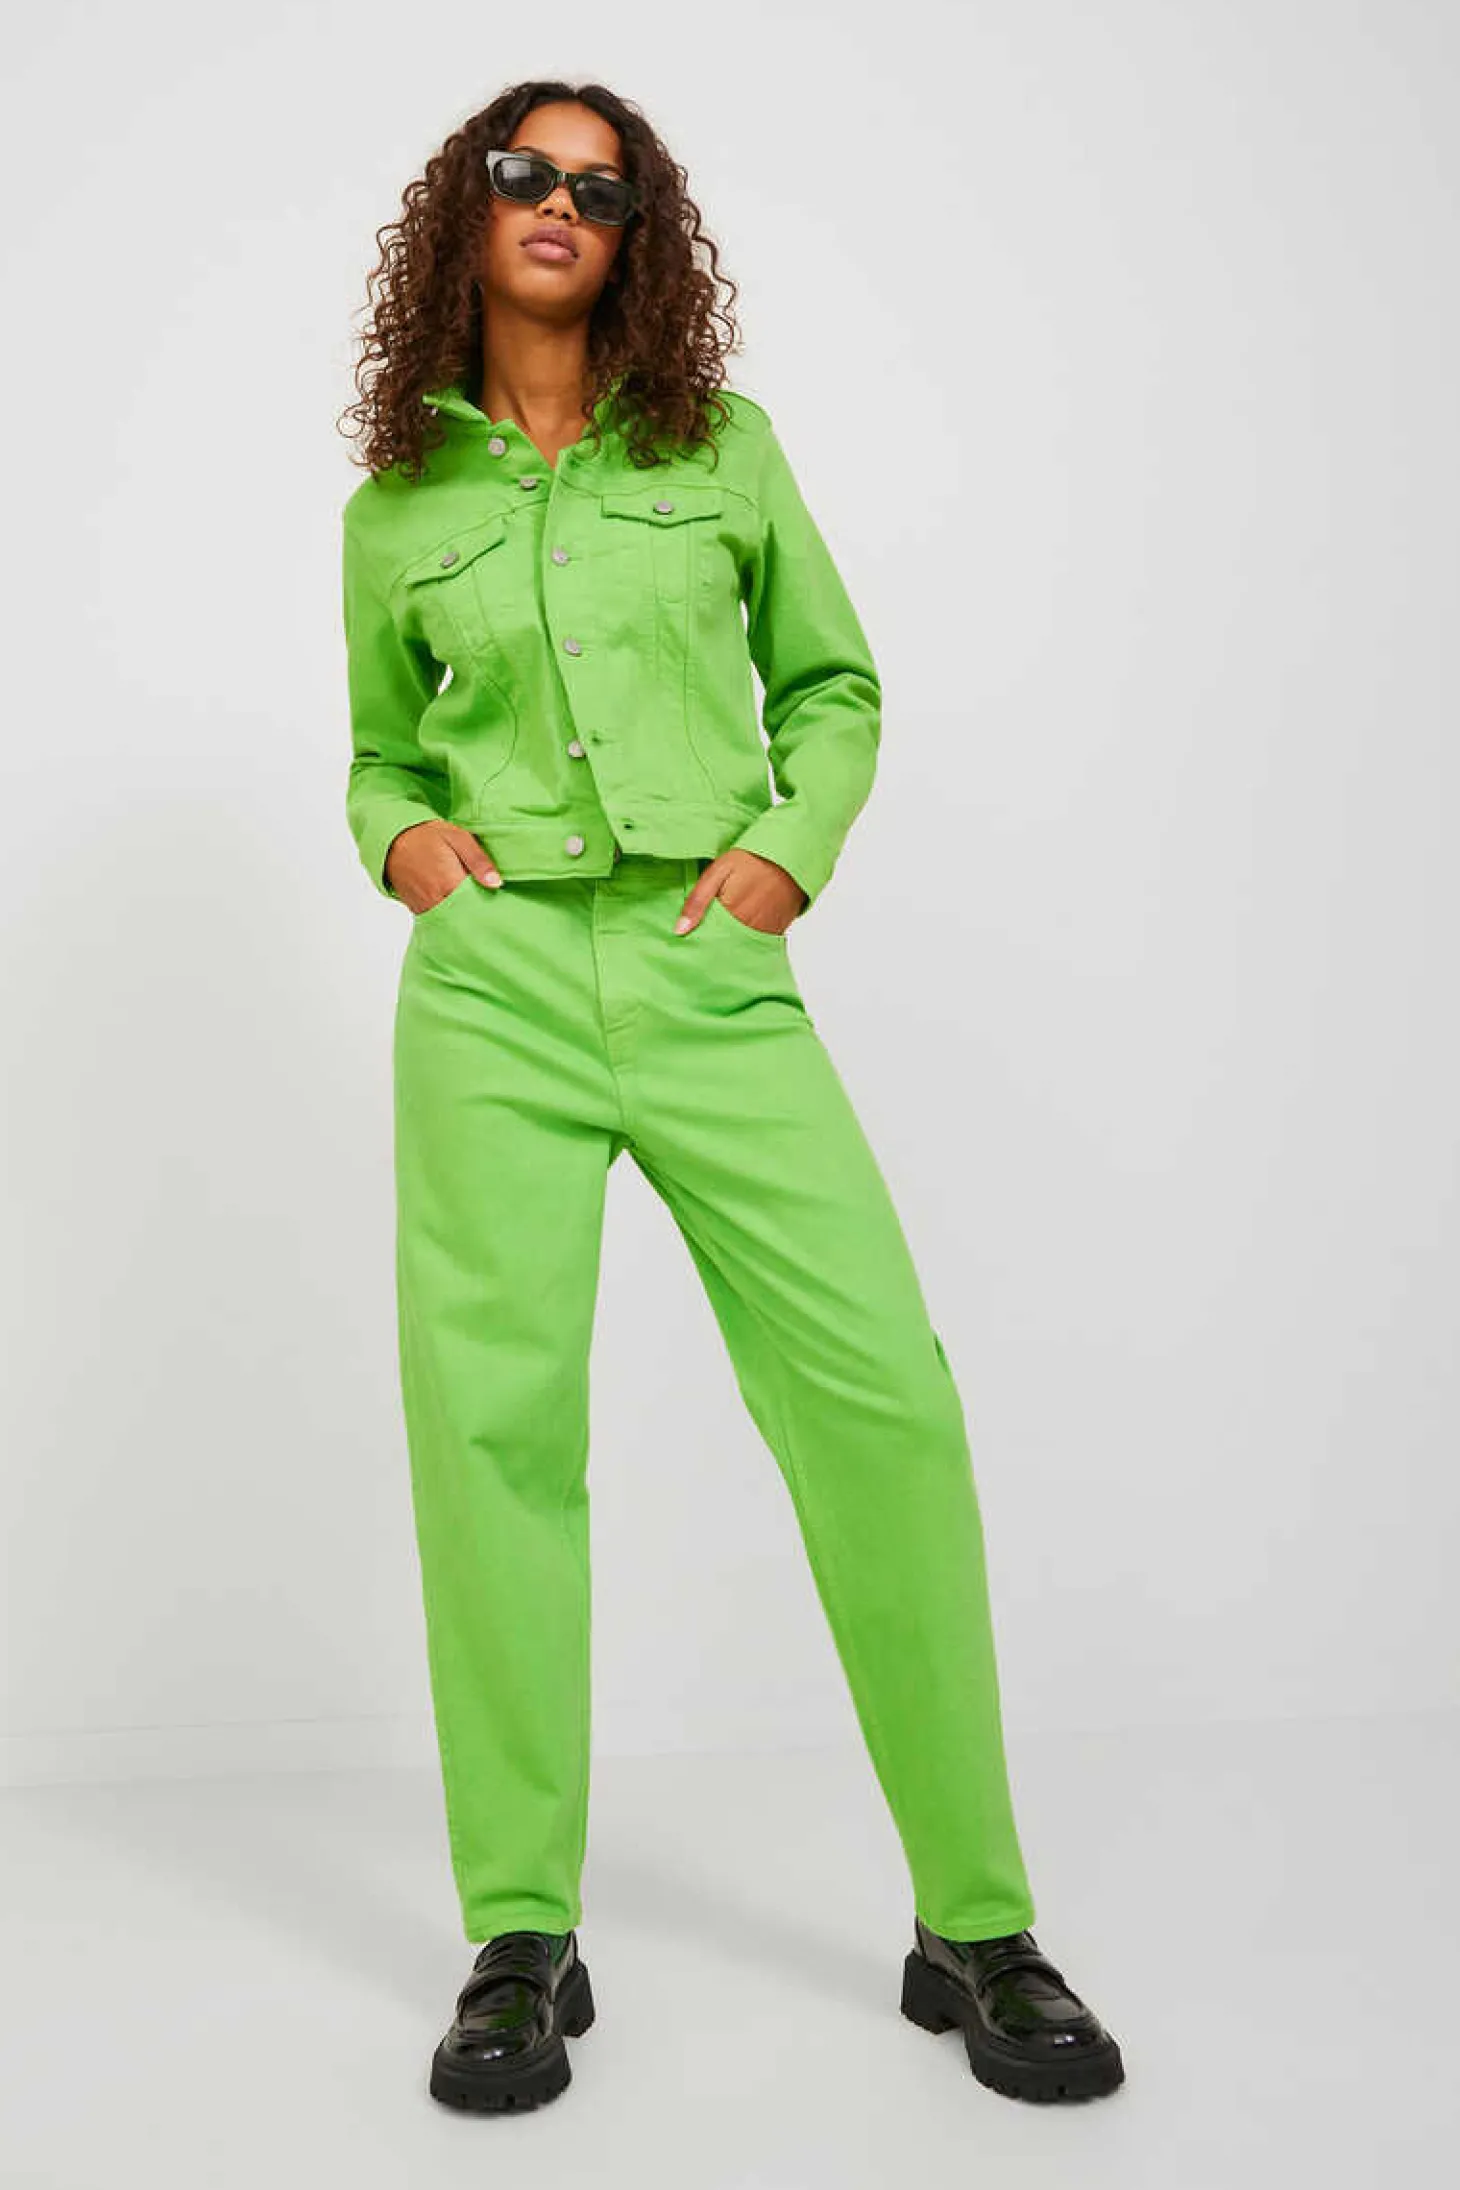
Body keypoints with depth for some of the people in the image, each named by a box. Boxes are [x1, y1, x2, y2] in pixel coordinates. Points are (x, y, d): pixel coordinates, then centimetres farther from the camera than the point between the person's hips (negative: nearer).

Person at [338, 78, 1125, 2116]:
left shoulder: (723, 444, 13)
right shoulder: (398, 506, 14)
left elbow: (834, 683, 18)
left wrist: (790, 845, 1)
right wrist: (401, 836, 1)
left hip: (714, 974, 0)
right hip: (495, 976, 1)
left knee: (884, 1398, -11)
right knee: (495, 1422, -5)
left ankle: (975, 1929, 2)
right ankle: (525, 1938, 9)